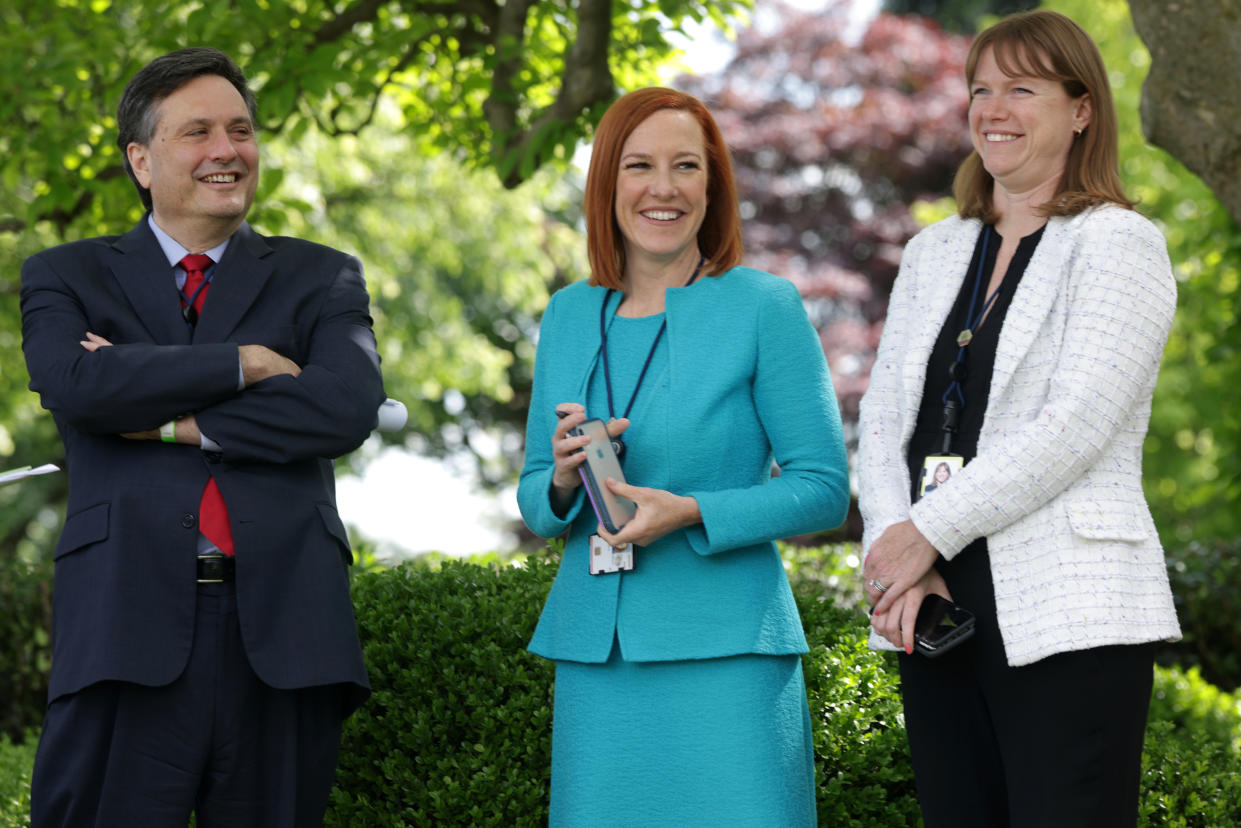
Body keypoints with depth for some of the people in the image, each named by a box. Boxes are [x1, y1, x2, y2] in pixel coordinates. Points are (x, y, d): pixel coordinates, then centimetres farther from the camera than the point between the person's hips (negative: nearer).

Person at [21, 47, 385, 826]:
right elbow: (75, 384, -9)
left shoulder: (322, 280, 15)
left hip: (284, 630, 1)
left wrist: (169, 420, -6)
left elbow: (348, 407, -5)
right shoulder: (67, 279, 14)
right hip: (128, 626, -1)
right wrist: (243, 364, -5)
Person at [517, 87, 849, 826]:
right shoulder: (569, 318, 12)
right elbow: (534, 501, 17)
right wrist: (563, 482, -6)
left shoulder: (764, 307, -1)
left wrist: (693, 513, -17)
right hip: (594, 656, 4)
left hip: (722, 653, -4)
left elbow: (825, 488, -4)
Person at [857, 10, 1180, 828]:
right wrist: (893, 552, -6)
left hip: (1070, 621, -6)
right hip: (943, 610, 6)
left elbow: (1072, 428, -12)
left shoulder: (1118, 245, -1)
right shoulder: (934, 252, 19)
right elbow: (885, 417, 11)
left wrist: (928, 533, -12)